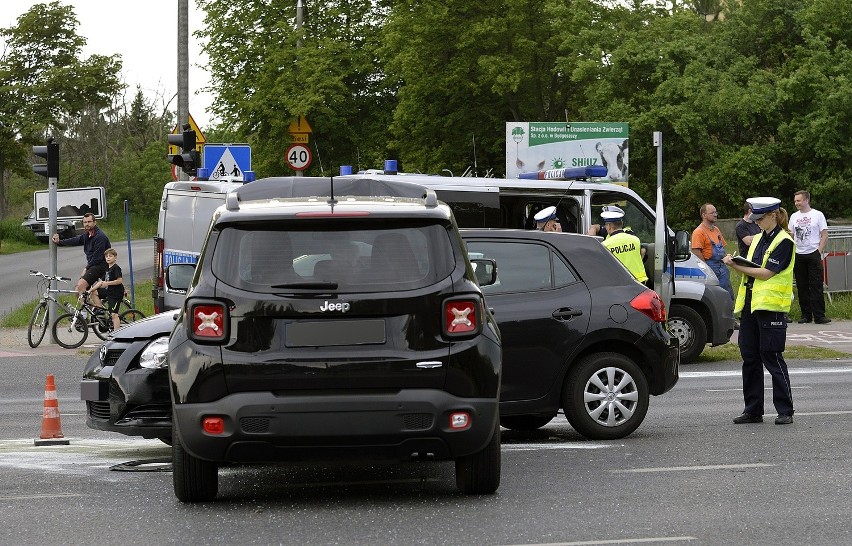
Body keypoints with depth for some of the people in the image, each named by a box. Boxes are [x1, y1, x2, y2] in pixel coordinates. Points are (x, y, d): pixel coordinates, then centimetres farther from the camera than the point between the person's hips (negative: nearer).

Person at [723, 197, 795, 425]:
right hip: (750, 304, 8)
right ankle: (753, 410, 15)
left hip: (771, 306, -8)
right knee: (750, 357, 8)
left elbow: (767, 273, -15)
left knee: (771, 357, -6)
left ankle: (785, 410, 0)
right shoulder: (758, 239, 17)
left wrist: (738, 267, -14)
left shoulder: (784, 242, -9)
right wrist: (736, 262, -3)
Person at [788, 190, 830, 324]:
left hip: (813, 254, -4)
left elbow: (824, 235, -2)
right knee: (802, 287, 5)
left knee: (816, 286, -7)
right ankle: (806, 315, 11)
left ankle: (819, 316, -8)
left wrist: (819, 252, -10)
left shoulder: (817, 215, 0)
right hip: (798, 255, 4)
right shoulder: (794, 216, 12)